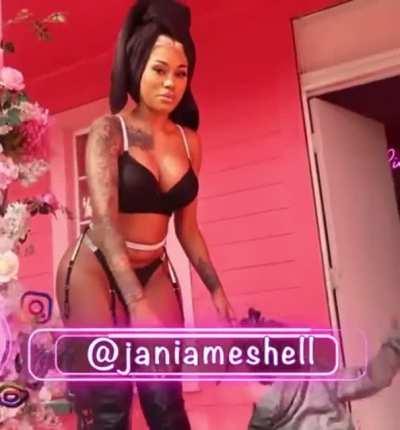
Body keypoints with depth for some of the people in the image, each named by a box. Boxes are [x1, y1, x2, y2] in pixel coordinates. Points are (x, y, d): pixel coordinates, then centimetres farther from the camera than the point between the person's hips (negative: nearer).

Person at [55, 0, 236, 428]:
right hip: (96, 269, -4)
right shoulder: (109, 130, -12)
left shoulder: (188, 141, 3)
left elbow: (187, 226, 10)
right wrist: (138, 305, -34)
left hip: (153, 272, 5)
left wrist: (217, 291, 10)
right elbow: (104, 220, -24)